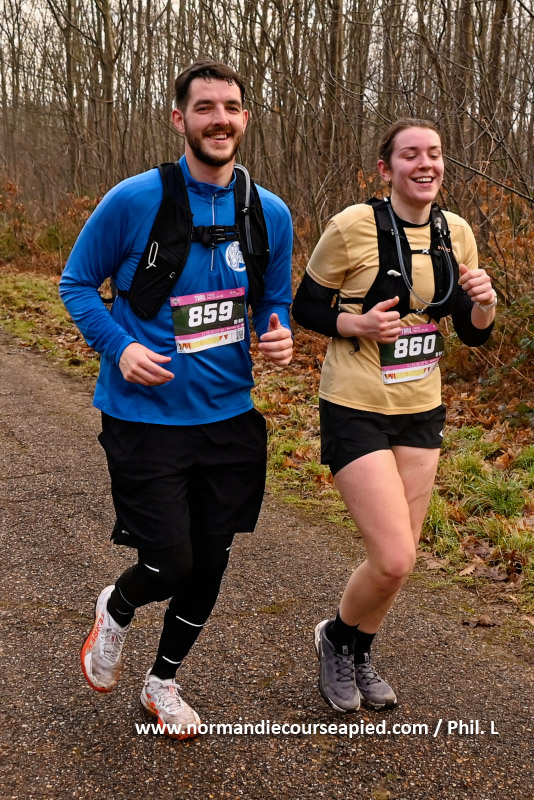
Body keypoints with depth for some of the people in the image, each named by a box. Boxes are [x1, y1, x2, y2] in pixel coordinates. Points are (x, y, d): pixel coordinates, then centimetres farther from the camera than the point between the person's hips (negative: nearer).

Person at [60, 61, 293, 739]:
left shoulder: (272, 214, 2)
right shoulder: (133, 201, -10)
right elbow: (77, 284, 0)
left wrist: (278, 337, -9)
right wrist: (119, 347, -16)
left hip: (230, 415, 4)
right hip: (146, 416, -4)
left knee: (209, 564, 13)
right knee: (171, 563, -6)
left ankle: (162, 682, 40)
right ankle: (116, 609, 33)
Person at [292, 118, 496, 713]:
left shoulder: (456, 233, 3)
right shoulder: (354, 227, -13)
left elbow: (473, 333, 9)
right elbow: (305, 307, -4)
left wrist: (484, 302, -13)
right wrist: (359, 324, -22)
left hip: (421, 409, 6)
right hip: (357, 411, -6)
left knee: (400, 558, 13)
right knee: (393, 560, -12)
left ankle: (359, 657, 39)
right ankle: (336, 638, 21)